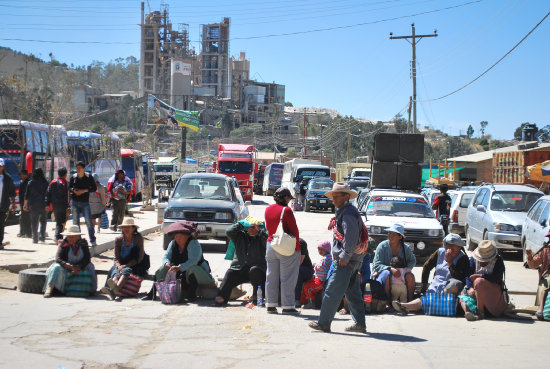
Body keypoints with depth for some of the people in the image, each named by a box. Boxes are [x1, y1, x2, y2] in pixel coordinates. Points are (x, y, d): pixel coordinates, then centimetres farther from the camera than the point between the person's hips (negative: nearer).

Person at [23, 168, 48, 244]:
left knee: (34, 222, 6)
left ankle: (35, 238, 3)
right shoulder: (45, 183, -4)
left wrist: (25, 204, 12)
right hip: (42, 205, 0)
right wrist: (47, 205, -6)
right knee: (43, 221, 14)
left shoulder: (30, 183, 0)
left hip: (33, 204, 1)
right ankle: (42, 236, 2)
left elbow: (27, 195, 4)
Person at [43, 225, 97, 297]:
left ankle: (92, 289, -16)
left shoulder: (83, 243, -3)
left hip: (80, 267, 2)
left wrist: (79, 267, -26)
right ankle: (49, 288, -41)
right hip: (66, 267, -2)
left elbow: (87, 258, -8)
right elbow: (58, 259, -20)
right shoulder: (64, 244, -10)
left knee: (90, 267, -24)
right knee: (57, 267, -31)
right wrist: (71, 267, -32)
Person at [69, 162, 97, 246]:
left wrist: (84, 190, -14)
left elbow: (94, 188, -1)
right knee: (75, 222, 7)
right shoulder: (73, 177, 4)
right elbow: (69, 187, 14)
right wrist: (73, 190, -9)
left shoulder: (88, 177, -3)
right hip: (74, 202, 3)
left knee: (89, 221, -9)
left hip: (85, 202, -3)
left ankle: (92, 240, -2)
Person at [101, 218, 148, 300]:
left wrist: (125, 266, -18)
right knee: (115, 272, -30)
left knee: (126, 271, -35)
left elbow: (139, 257, -8)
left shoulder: (138, 238, -4)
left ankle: (115, 289, -65)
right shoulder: (118, 239, 5)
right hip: (121, 265, 3)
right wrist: (119, 266, -19)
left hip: (134, 266, -3)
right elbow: (116, 258, 4)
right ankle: (112, 291, -62)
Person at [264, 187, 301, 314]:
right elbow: (294, 230, -13)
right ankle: (287, 306, 3)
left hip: (270, 245, 6)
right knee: (287, 278, 1)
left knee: (271, 276, 12)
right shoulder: (286, 210, -15)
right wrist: (297, 247, -5)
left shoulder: (268, 209, 5)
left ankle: (271, 305, 15)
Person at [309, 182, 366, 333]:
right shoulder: (343, 212, 19)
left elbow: (351, 237, -22)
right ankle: (360, 324, 16)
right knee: (353, 292, 13)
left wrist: (344, 257, -21)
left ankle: (323, 323, -3)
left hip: (345, 261, -11)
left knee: (332, 292, -6)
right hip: (353, 260, 11)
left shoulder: (347, 213, -14)